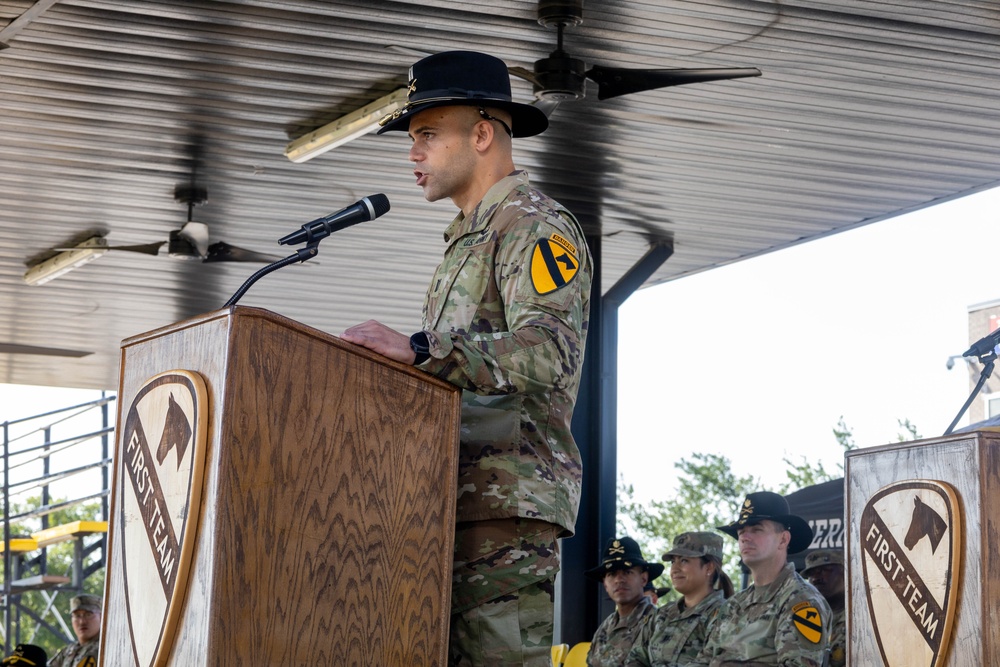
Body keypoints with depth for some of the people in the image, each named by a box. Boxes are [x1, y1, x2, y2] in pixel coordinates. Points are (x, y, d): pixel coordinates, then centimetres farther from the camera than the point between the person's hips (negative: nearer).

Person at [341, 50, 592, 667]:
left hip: (510, 500, -10)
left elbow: (549, 352, -21)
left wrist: (418, 349, -29)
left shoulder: (535, 226, -4)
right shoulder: (467, 242, 28)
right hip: (457, 500, 10)